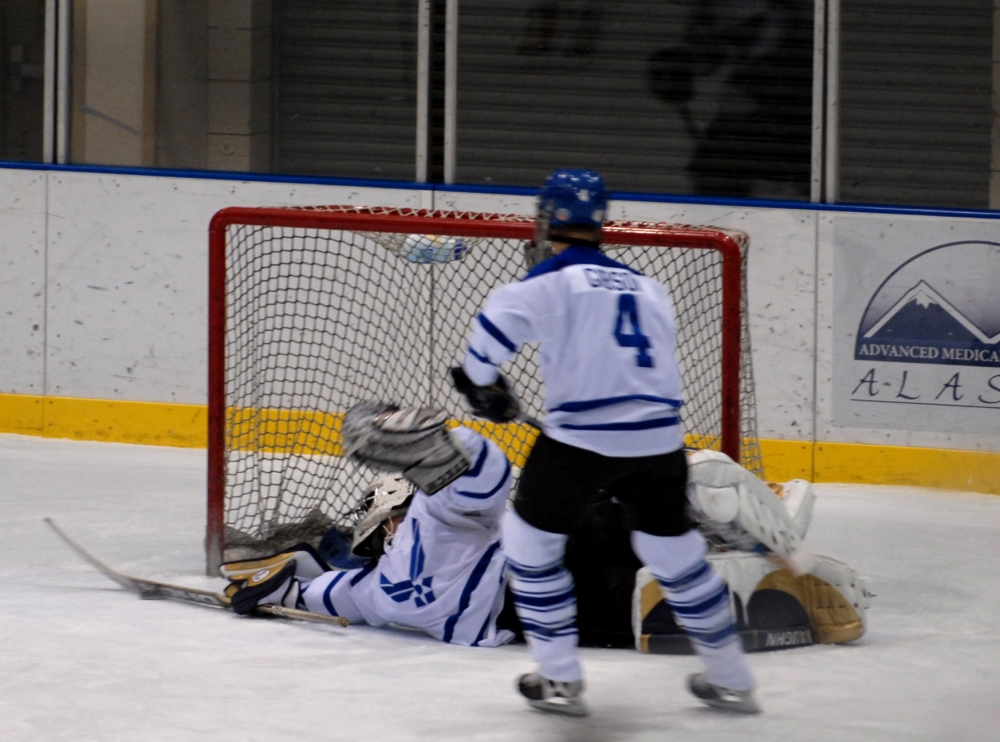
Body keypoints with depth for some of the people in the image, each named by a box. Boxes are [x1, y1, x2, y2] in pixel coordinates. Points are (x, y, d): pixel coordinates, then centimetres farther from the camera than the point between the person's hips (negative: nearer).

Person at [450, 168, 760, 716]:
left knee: (530, 539, 12)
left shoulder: (554, 279, -1)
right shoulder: (648, 289, 18)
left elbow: (496, 324, -9)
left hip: (580, 439, -5)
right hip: (659, 439, 5)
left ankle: (560, 679, 9)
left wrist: (483, 385, 10)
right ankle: (730, 679, 26)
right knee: (674, 548, 21)